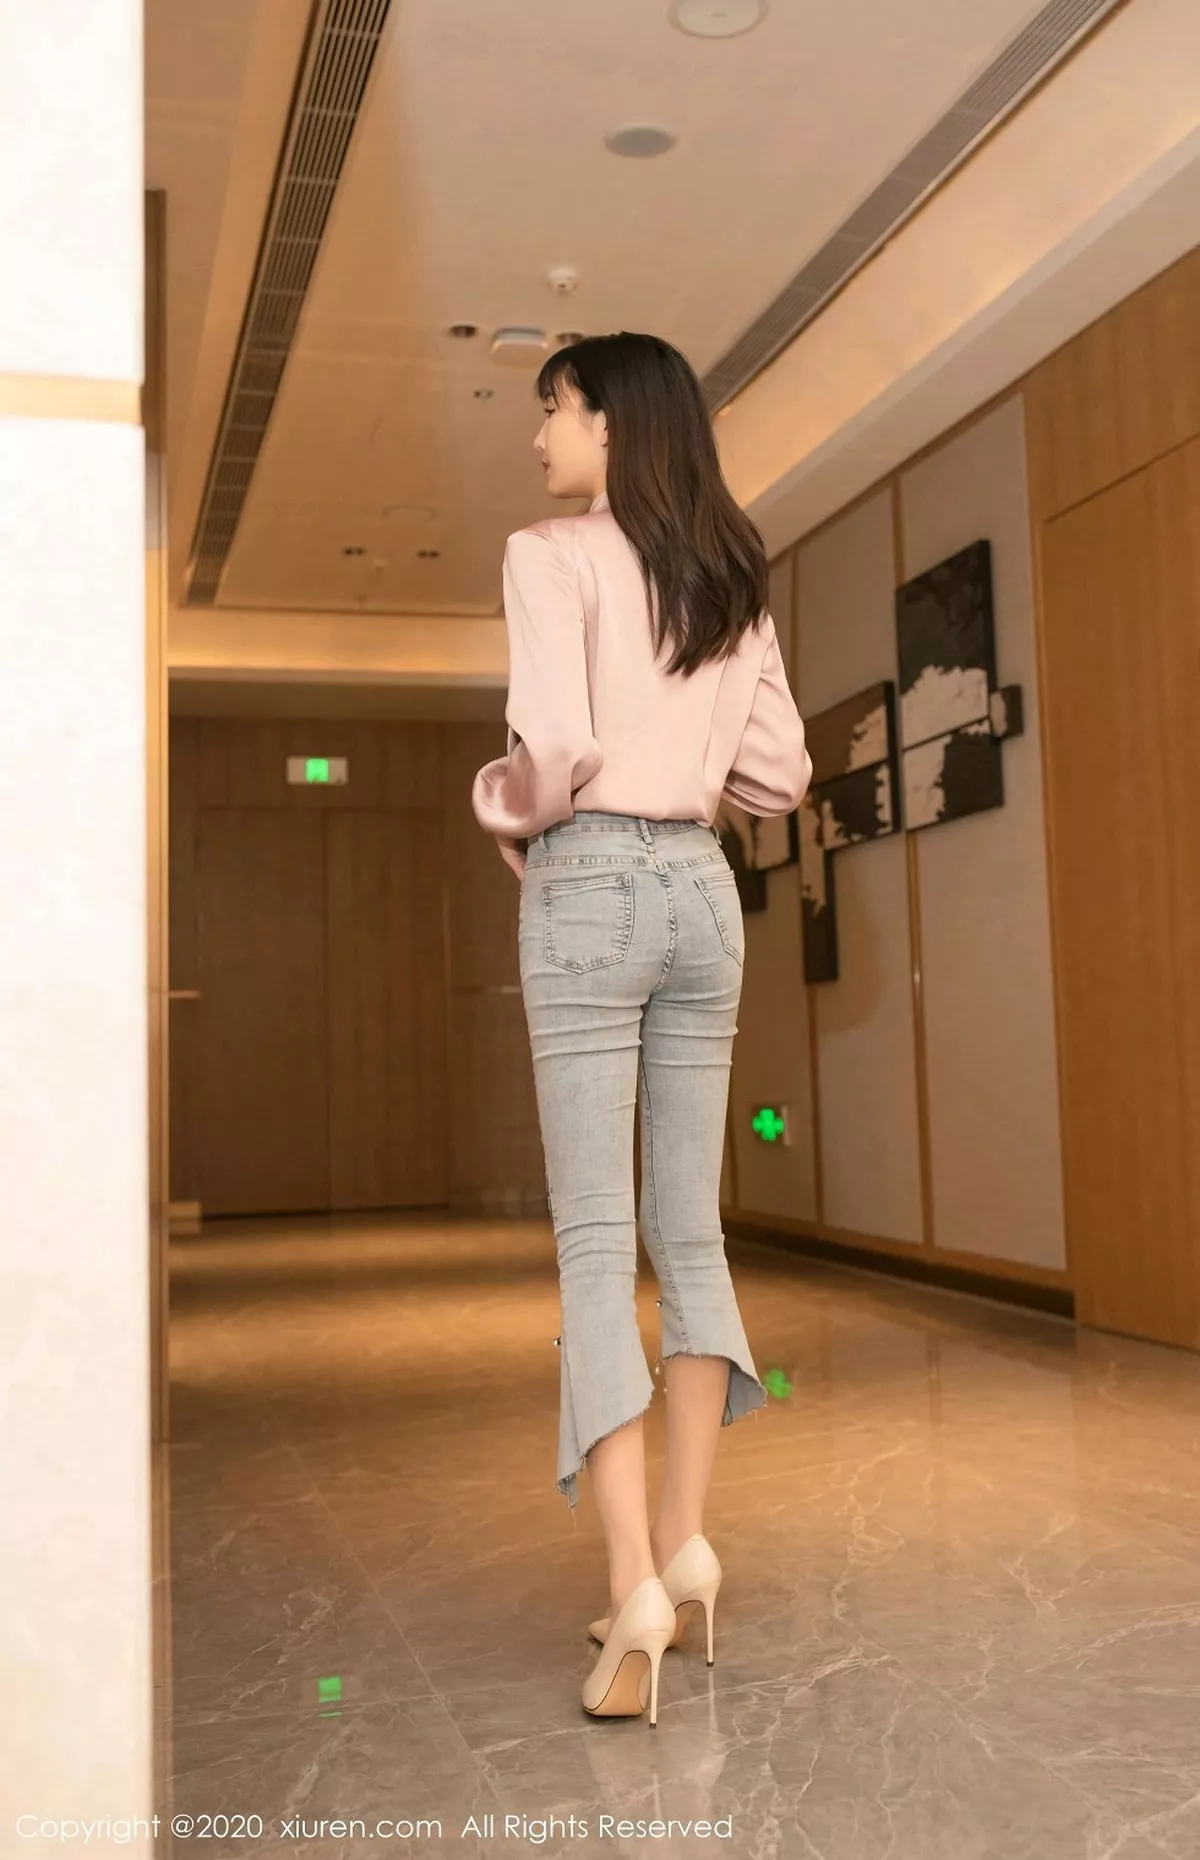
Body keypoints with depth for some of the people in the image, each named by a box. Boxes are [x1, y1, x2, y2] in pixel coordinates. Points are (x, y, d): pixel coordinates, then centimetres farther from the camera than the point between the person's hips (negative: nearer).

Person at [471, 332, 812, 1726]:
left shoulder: (552, 556, -5)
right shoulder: (734, 580, 14)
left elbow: (554, 742, -18)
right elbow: (779, 772, 10)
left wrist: (506, 814, 1)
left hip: (589, 885, -6)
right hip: (701, 890, 6)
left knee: (594, 1243, -5)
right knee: (689, 1231, 10)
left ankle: (636, 1585, -8)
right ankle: (681, 1543, 14)